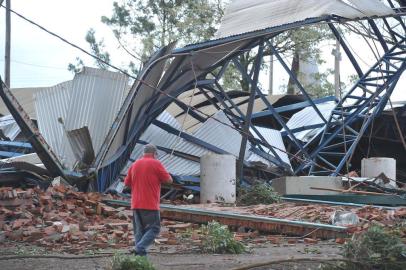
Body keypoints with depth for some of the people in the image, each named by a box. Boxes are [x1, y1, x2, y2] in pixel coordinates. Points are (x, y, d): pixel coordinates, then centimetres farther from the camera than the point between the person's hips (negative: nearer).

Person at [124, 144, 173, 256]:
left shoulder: (135, 164, 11)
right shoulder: (156, 164, -5)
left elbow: (127, 183, 16)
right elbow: (169, 180, -3)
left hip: (136, 204, 6)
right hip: (151, 205, -6)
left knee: (139, 230, 10)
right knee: (154, 229, -2)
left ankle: (140, 254, 5)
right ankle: (140, 249, -18)